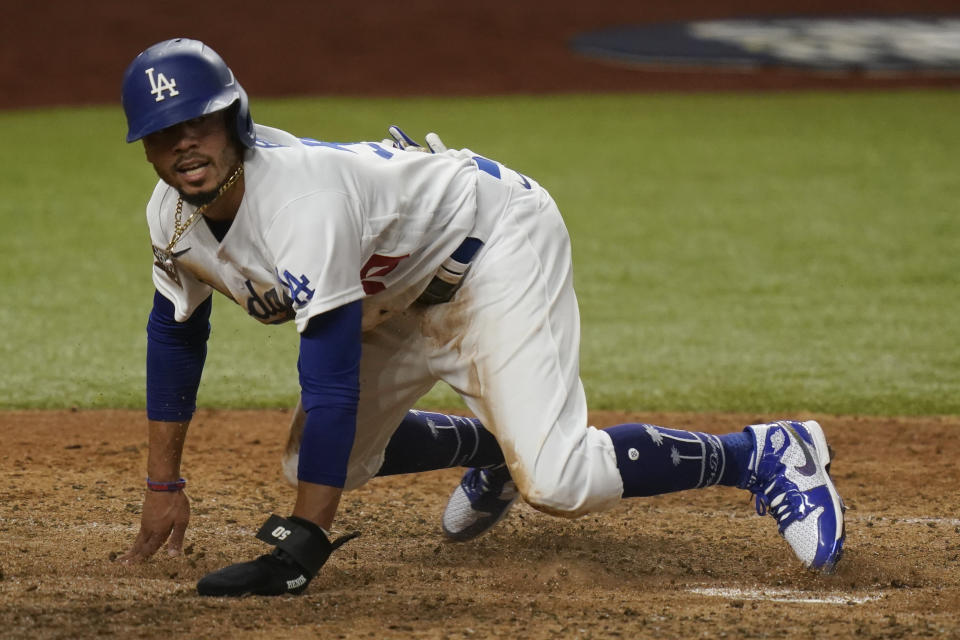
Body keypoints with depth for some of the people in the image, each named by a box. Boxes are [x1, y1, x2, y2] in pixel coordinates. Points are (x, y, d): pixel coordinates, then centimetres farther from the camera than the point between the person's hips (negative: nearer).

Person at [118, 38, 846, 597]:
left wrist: (302, 547, -40)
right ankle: (490, 447, 36)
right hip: (405, 291, 9)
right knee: (317, 459, 12)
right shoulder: (174, 213, -11)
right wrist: (164, 485, 8)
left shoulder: (301, 197, -37)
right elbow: (176, 332, 8)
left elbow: (332, 381, -39)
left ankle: (766, 454, -9)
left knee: (555, 481, -25)